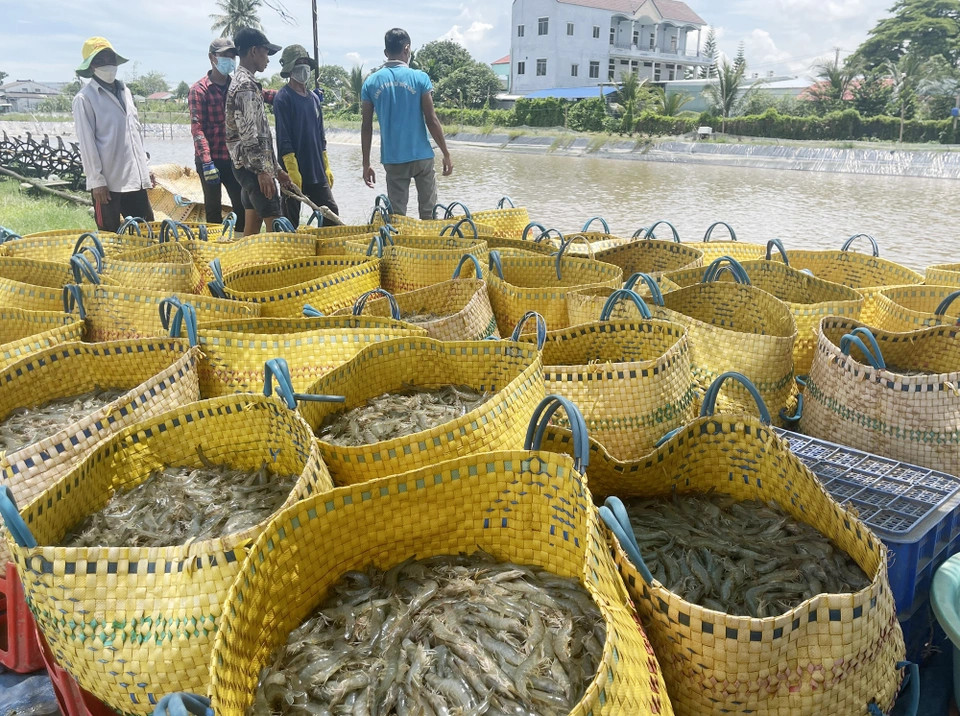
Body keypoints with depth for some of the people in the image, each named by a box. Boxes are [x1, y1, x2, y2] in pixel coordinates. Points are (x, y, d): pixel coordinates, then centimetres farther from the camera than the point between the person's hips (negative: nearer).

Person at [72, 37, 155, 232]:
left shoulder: (125, 92, 15)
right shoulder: (85, 98, -5)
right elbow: (86, 142, -8)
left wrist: (145, 169, 16)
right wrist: (96, 180, -13)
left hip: (135, 179, 6)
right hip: (108, 182, -6)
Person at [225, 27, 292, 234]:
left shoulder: (246, 83, 19)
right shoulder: (245, 85, -13)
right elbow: (248, 134, -21)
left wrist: (276, 168, 21)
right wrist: (262, 171, -22)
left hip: (251, 167, 10)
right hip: (252, 167, -10)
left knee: (252, 228, 11)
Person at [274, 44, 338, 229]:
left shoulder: (315, 97, 15)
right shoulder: (283, 98, -7)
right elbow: (283, 137, -13)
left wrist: (326, 167, 17)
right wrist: (292, 170, -20)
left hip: (317, 172, 7)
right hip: (295, 172, -7)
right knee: (291, 223, 1)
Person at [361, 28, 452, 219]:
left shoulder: (371, 83, 2)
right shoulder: (420, 78, -5)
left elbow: (366, 127, 3)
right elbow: (431, 120, -7)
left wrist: (366, 164, 10)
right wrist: (446, 154, 2)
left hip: (392, 159, 2)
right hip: (421, 156, -2)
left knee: (397, 215, 8)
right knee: (429, 214, 9)